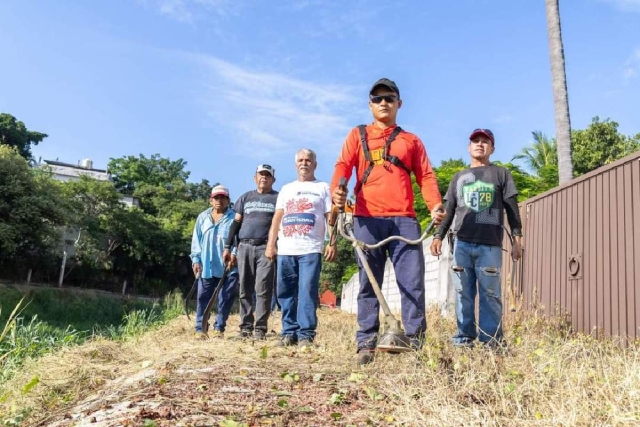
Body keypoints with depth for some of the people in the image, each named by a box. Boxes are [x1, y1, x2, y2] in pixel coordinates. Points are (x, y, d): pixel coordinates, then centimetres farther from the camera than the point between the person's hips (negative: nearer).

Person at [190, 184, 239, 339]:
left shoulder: (234, 218, 0)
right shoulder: (202, 217, 13)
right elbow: (196, 240, 13)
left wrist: (234, 254, -18)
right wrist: (196, 259, 4)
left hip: (228, 267, -3)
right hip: (206, 266, 3)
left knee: (225, 299, 1)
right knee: (203, 298, 3)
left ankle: (219, 328, 12)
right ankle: (200, 329, 9)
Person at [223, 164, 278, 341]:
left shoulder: (278, 198, 8)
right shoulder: (245, 198, 18)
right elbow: (236, 223, 17)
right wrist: (228, 247, 10)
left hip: (266, 248, -3)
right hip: (244, 247, 4)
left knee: (263, 289, -8)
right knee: (245, 290, 4)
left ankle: (260, 328, -4)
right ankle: (245, 327, 10)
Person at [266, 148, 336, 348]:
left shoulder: (323, 188, 10)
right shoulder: (286, 189, 21)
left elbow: (331, 217, 3)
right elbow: (277, 218, 17)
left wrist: (332, 244, -8)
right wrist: (271, 244, 7)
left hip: (311, 250, -4)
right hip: (285, 250, 4)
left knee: (307, 292, -9)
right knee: (285, 293, 5)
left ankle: (305, 334, -5)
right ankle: (289, 332, 13)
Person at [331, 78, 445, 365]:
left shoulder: (411, 141, 21)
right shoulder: (357, 135, 19)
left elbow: (425, 175, 11)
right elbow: (343, 165, 4)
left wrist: (435, 205, -8)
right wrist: (337, 191, -19)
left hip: (404, 219, 1)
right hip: (367, 219, -1)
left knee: (413, 282, -5)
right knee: (368, 283, 1)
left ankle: (416, 343, 0)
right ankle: (366, 344, 5)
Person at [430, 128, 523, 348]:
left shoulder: (501, 174, 15)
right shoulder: (458, 177, 23)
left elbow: (512, 208, 8)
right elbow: (449, 211, 20)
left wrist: (517, 239, -1)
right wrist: (438, 236, 8)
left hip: (490, 245, -3)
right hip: (462, 243, 3)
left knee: (490, 295, -5)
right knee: (463, 293, 0)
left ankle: (490, 341, -3)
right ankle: (464, 337, 4)